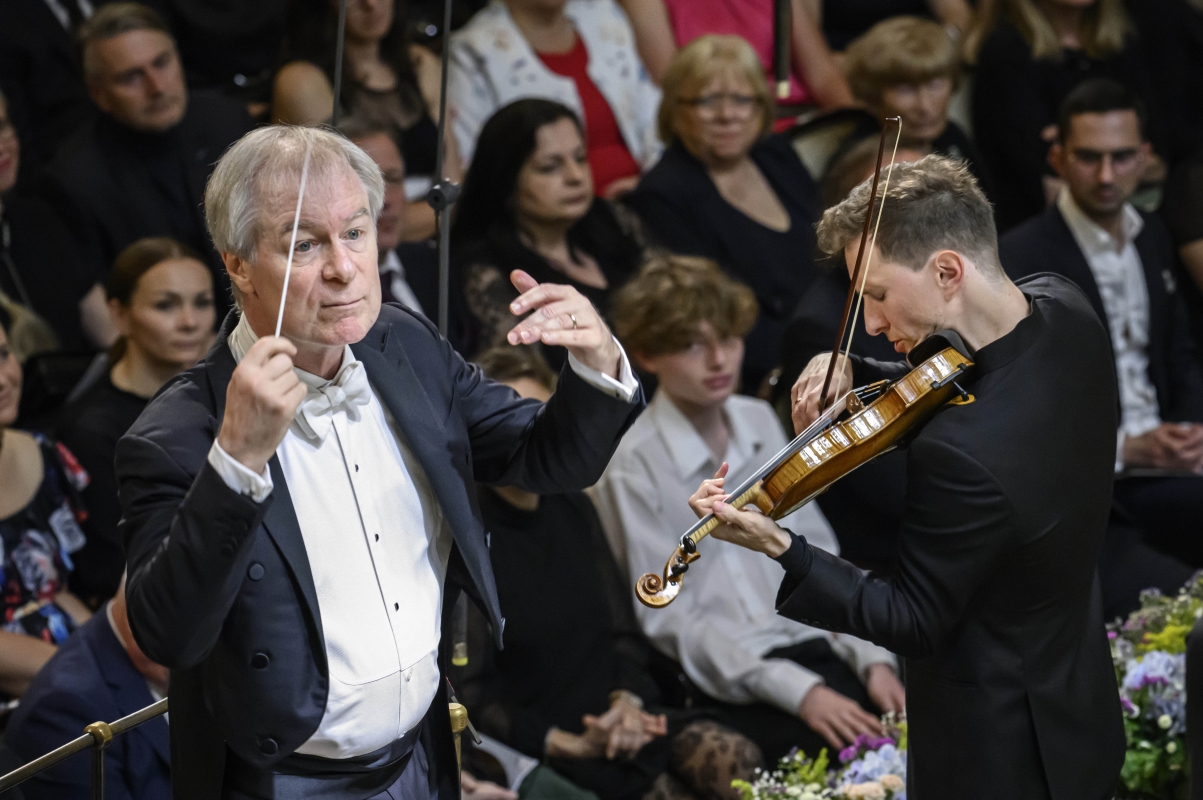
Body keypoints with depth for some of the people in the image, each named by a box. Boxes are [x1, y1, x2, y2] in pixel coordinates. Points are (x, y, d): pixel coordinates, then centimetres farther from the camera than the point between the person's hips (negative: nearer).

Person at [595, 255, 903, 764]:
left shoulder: (760, 422, 12)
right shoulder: (634, 468, -8)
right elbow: (671, 622, -9)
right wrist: (799, 692, -17)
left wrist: (871, 658, -2)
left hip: (807, 646, 6)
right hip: (724, 683, -6)